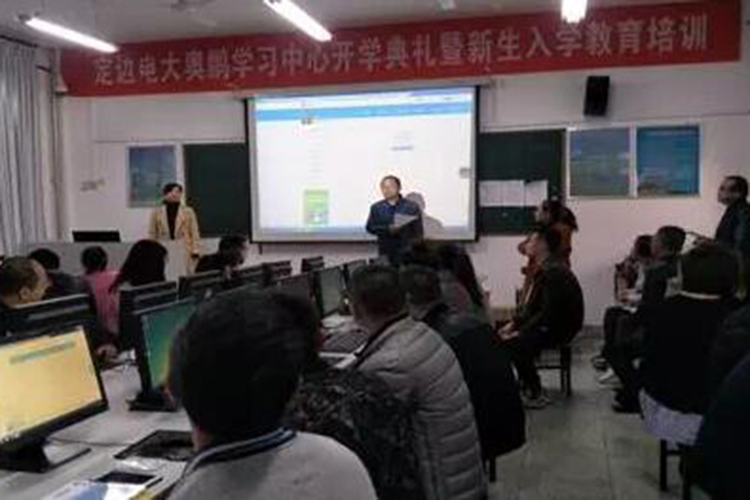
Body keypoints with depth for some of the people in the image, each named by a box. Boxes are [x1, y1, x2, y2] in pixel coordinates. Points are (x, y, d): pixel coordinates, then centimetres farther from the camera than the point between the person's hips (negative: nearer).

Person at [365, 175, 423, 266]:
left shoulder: (412, 207, 2)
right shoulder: (376, 208, 9)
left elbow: (418, 232, 2)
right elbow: (370, 227, 1)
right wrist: (388, 229, -14)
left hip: (407, 252, -2)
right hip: (386, 254, 2)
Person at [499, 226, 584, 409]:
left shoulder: (554, 272, -22)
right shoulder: (544, 268, 11)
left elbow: (549, 313, -25)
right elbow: (532, 305, 15)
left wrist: (521, 332, -21)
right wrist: (514, 324, 5)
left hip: (560, 328, -10)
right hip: (548, 323, 10)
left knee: (514, 343, -25)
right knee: (507, 335, 3)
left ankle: (535, 395, -12)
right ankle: (526, 385, 10)